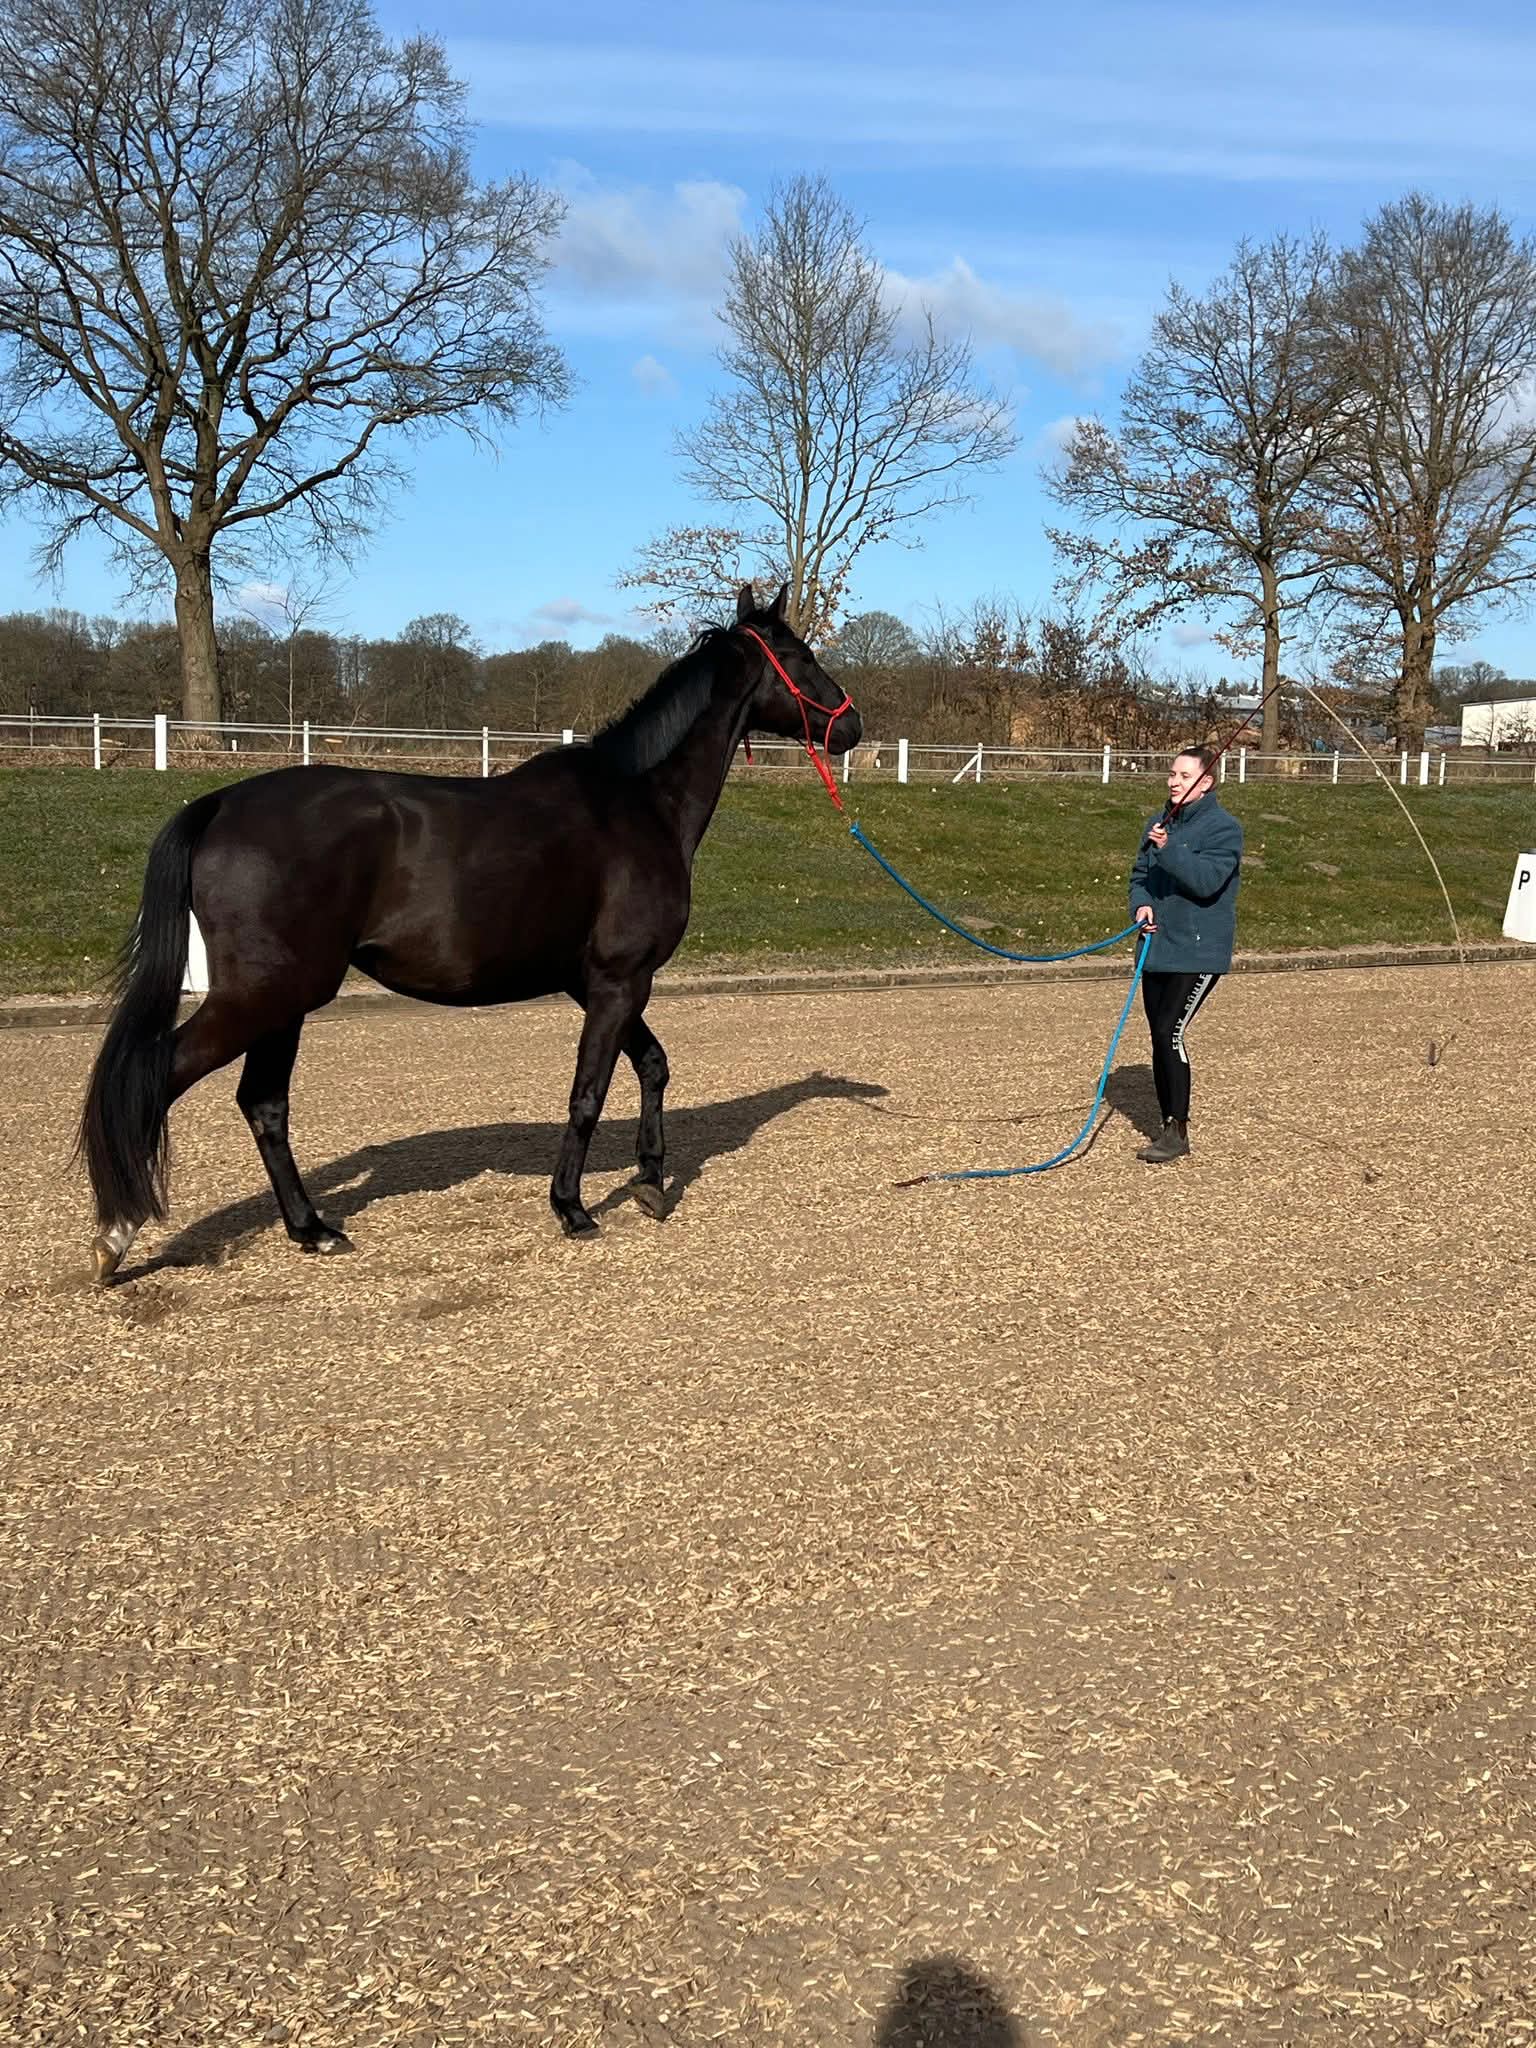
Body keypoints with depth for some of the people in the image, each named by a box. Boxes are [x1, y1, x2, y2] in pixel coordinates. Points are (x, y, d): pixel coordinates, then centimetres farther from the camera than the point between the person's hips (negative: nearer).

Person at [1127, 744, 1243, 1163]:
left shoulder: (1223, 827, -9)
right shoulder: (1159, 823, 13)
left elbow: (1207, 880, -21)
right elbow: (1139, 873, 18)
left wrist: (1168, 849, -30)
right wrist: (1141, 903, -3)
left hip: (1198, 953, -7)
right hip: (1157, 948, 8)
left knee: (1169, 1033, -14)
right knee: (1160, 1037, 10)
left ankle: (1177, 1131, -5)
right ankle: (1169, 1126, 21)